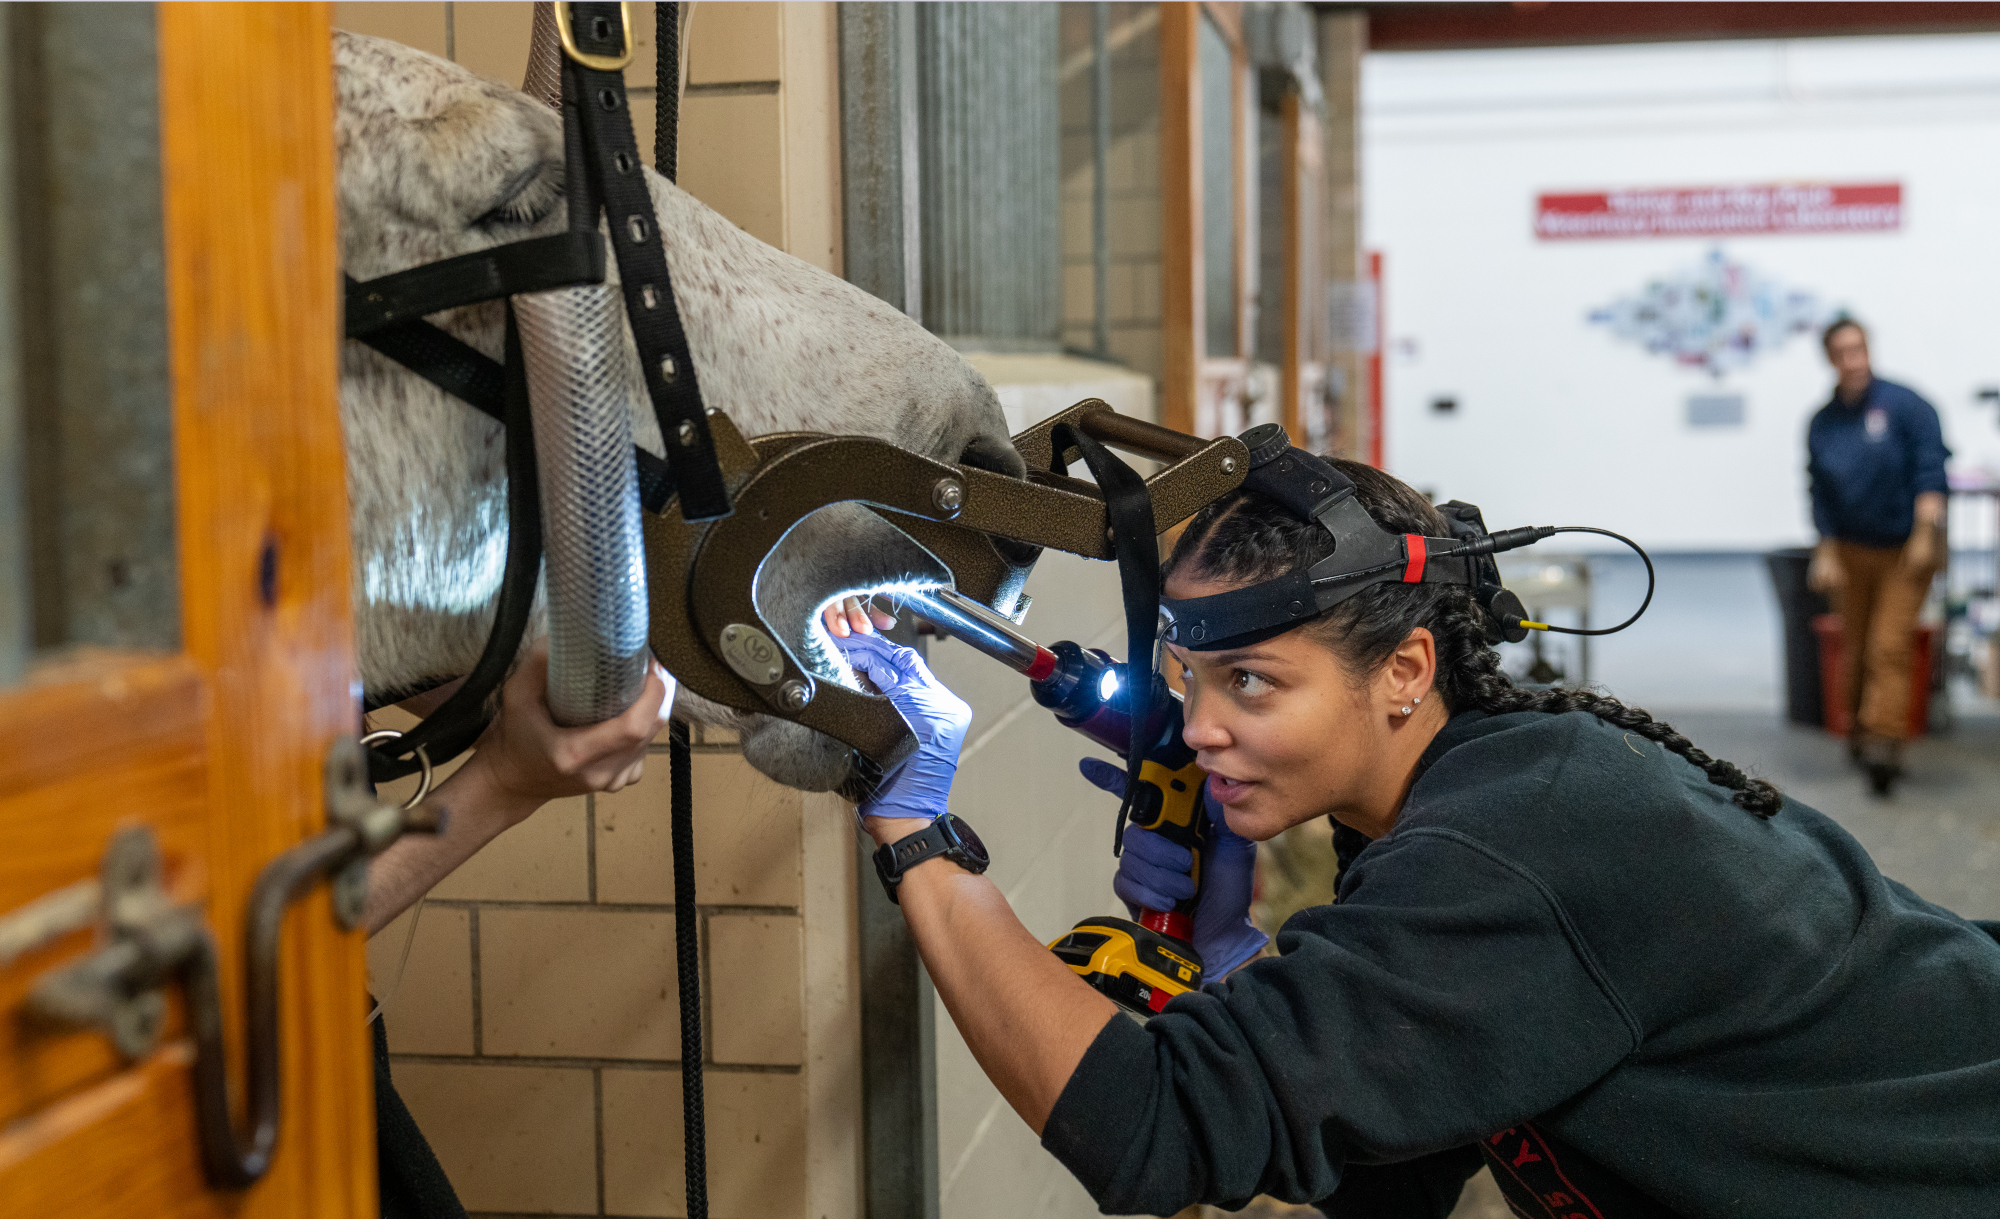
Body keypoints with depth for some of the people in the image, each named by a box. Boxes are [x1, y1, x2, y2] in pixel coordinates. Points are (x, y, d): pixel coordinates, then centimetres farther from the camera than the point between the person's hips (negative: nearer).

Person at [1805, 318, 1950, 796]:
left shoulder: (1904, 405, -9)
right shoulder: (1822, 423, 4)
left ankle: (1884, 744, -17)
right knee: (1854, 647, 9)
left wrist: (1925, 533, -20)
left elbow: (1930, 469, -13)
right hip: (1851, 550, 4)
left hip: (1904, 549, -4)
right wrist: (1826, 555, 3)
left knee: (1889, 648, -13)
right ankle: (1859, 733, 26)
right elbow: (1821, 497, 8)